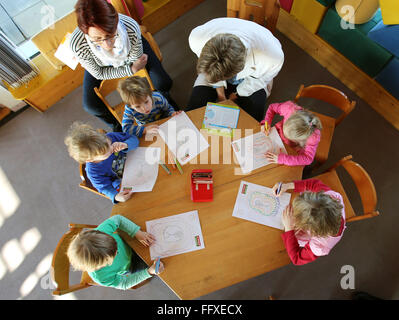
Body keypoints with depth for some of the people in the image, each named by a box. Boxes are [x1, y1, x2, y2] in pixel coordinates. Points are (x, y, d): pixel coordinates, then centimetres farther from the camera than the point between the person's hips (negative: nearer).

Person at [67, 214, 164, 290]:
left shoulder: (101, 231, -42)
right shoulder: (102, 278, -40)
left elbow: (117, 219, -23)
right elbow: (124, 284, -21)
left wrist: (138, 233, -31)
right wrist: (149, 272, -34)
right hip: (128, 268, -3)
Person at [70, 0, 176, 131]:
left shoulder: (131, 27, -41)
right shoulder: (77, 44, -41)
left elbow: (136, 60, -20)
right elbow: (99, 73, -24)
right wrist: (132, 70, -30)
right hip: (101, 64, 0)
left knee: (163, 84, -13)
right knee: (91, 106, -10)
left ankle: (163, 96, 30)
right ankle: (117, 125, 25)